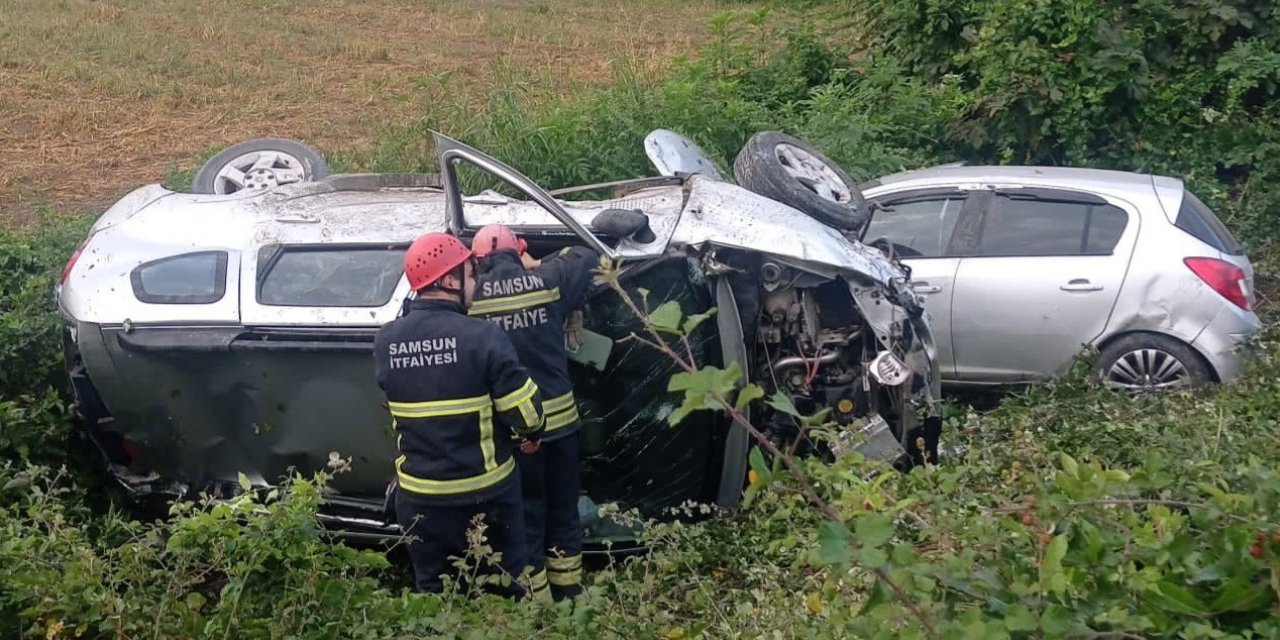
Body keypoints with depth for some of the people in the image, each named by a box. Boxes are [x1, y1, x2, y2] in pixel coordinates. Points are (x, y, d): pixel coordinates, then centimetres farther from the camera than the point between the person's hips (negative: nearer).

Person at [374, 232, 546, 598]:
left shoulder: (385, 341, -5)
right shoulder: (481, 337, -19)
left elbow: (395, 406, 7)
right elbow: (527, 415, -16)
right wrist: (532, 432, 5)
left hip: (419, 497, 4)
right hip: (485, 493, -3)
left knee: (434, 595, 17)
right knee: (505, 594, 14)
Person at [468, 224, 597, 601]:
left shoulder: (471, 293, -11)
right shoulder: (547, 281, -4)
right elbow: (587, 257, 13)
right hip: (557, 417, 3)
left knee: (526, 516, 9)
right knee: (564, 510, 19)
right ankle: (569, 592, 30)